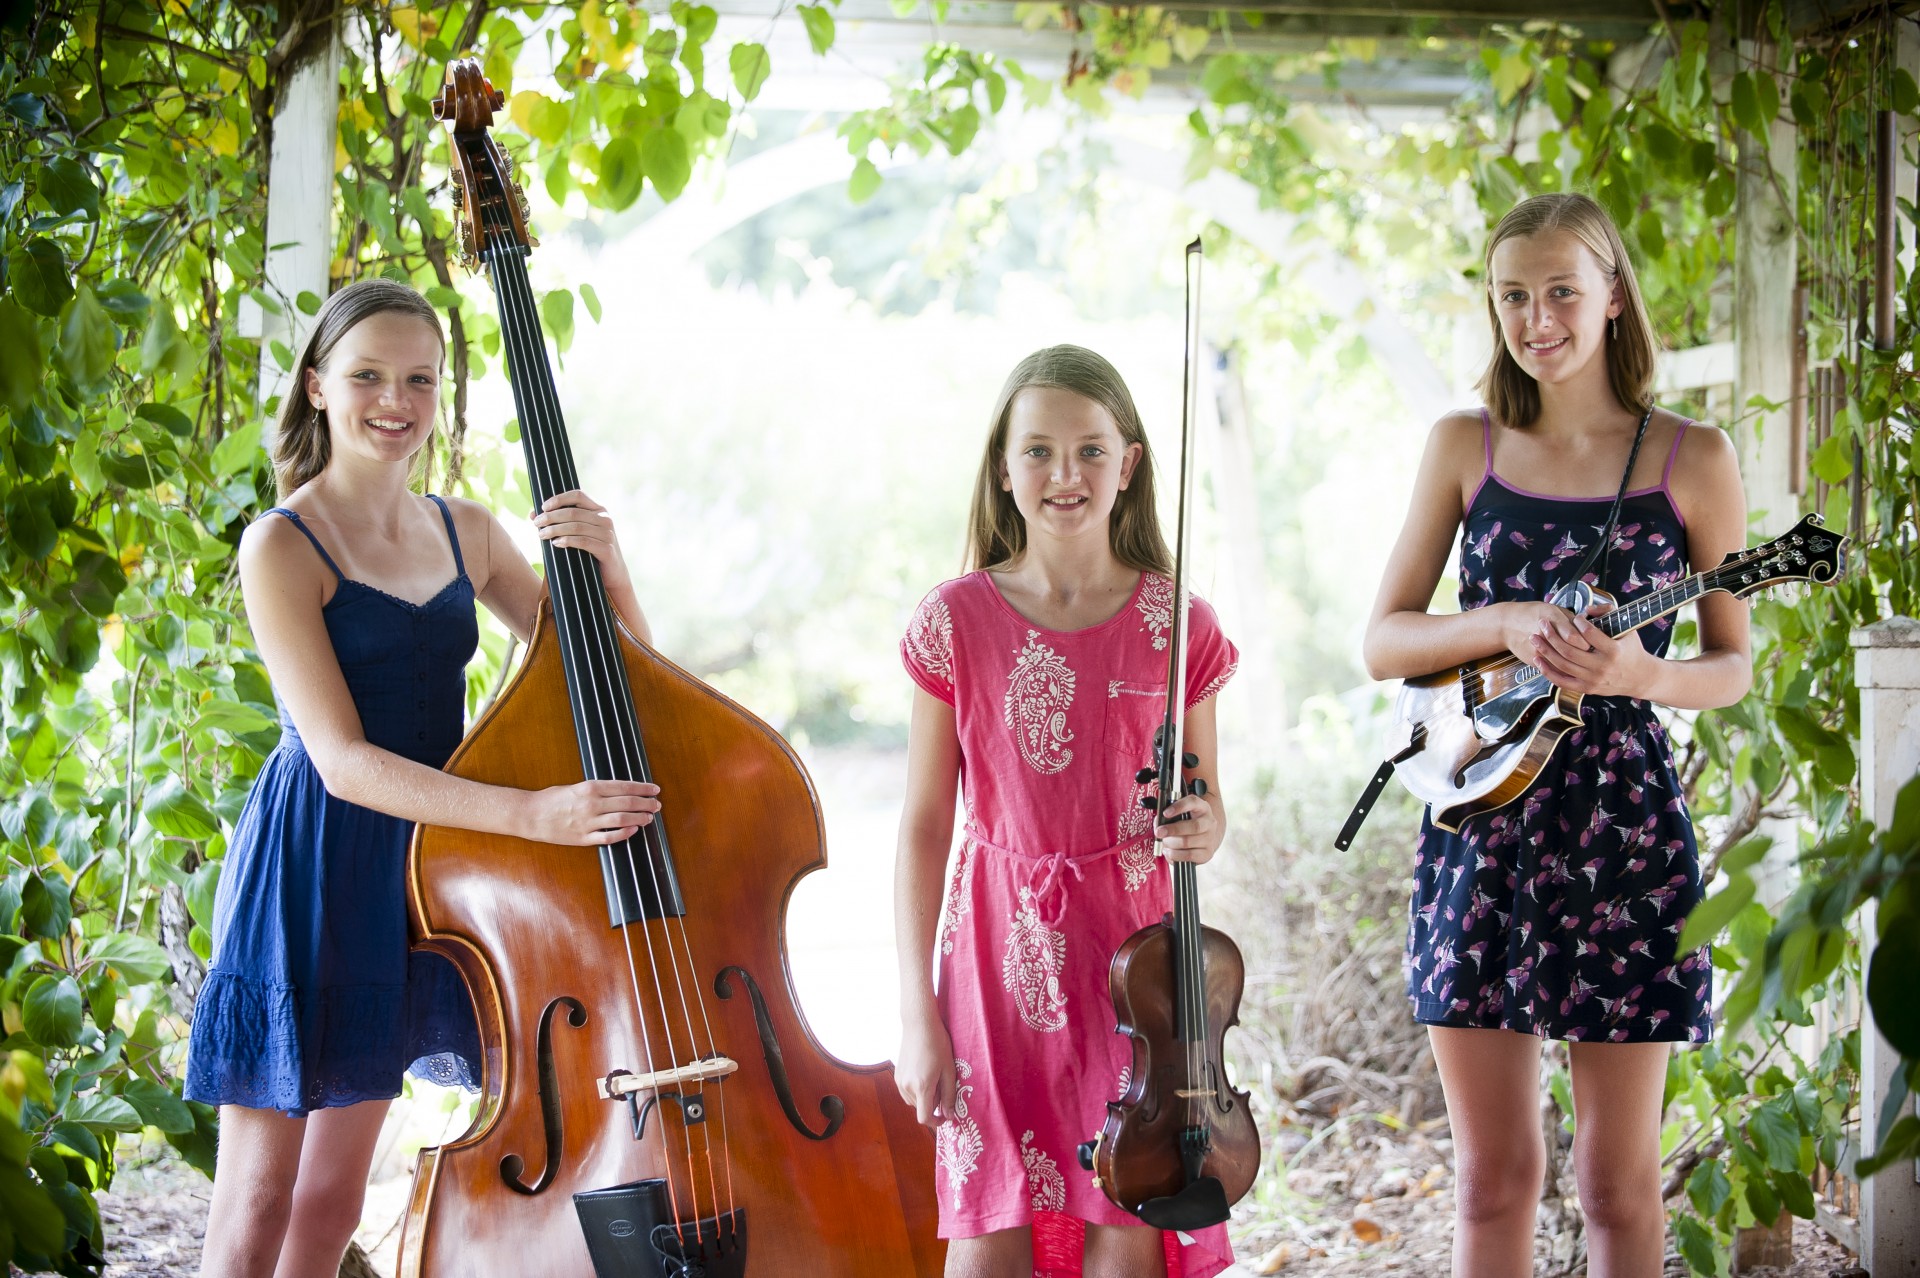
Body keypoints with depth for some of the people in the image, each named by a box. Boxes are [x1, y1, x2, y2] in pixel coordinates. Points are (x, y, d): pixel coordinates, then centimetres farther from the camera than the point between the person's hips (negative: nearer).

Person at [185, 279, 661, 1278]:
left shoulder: (465, 532, 8)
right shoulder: (281, 547, -10)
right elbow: (344, 760, -20)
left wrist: (608, 571, -9)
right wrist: (530, 812, -31)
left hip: (419, 863, 6)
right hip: (311, 870, -6)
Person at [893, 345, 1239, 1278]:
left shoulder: (1174, 625, -1)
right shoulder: (956, 622, -4)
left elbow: (1206, 806, 10)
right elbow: (924, 827, -1)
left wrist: (1199, 832, -15)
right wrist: (917, 1016, -5)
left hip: (1131, 953, 1)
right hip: (999, 952, -1)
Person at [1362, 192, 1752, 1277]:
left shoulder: (1691, 457, 0)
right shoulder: (1466, 446, 7)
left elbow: (1733, 667, 3)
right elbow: (1384, 641, 5)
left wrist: (1639, 673, -18)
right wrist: (1506, 628, -14)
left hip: (1622, 819, -2)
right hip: (1480, 813, 2)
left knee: (1619, 1175, 4)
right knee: (1492, 1172, 6)